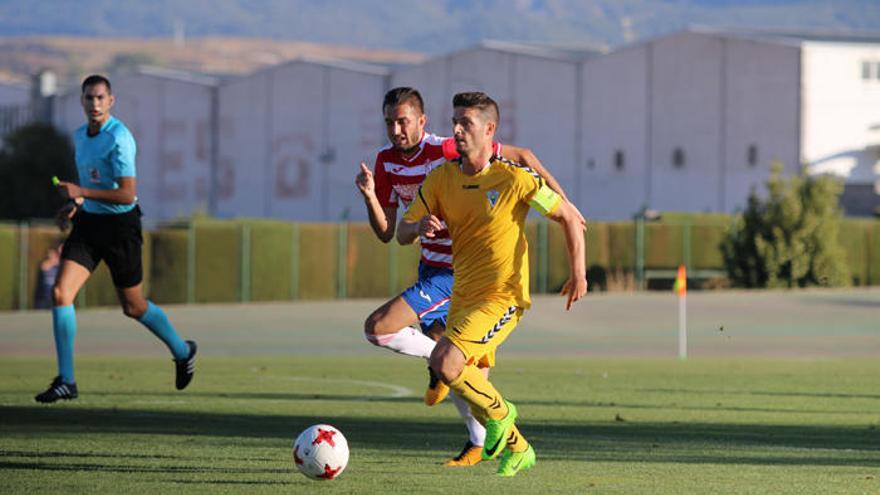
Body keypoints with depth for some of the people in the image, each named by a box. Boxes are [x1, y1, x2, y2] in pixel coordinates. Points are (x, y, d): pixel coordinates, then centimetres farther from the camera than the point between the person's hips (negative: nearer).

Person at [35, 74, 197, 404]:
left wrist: (81, 193, -27)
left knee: (133, 307, 8)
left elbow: (127, 194, -25)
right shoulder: (80, 136, 8)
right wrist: (77, 203, 9)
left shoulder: (118, 139, -19)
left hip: (120, 225, -7)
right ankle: (65, 381, -8)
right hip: (88, 222, 7)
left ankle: (182, 351, 36)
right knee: (61, 293, -11)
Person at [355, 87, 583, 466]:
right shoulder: (386, 161, 0)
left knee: (378, 328, -19)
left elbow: (522, 156, -14)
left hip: (457, 271, -8)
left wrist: (563, 203, -16)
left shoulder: (446, 151, -21)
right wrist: (369, 196, -19)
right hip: (431, 265, 8)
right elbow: (387, 233, 0)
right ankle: (480, 440, 29)